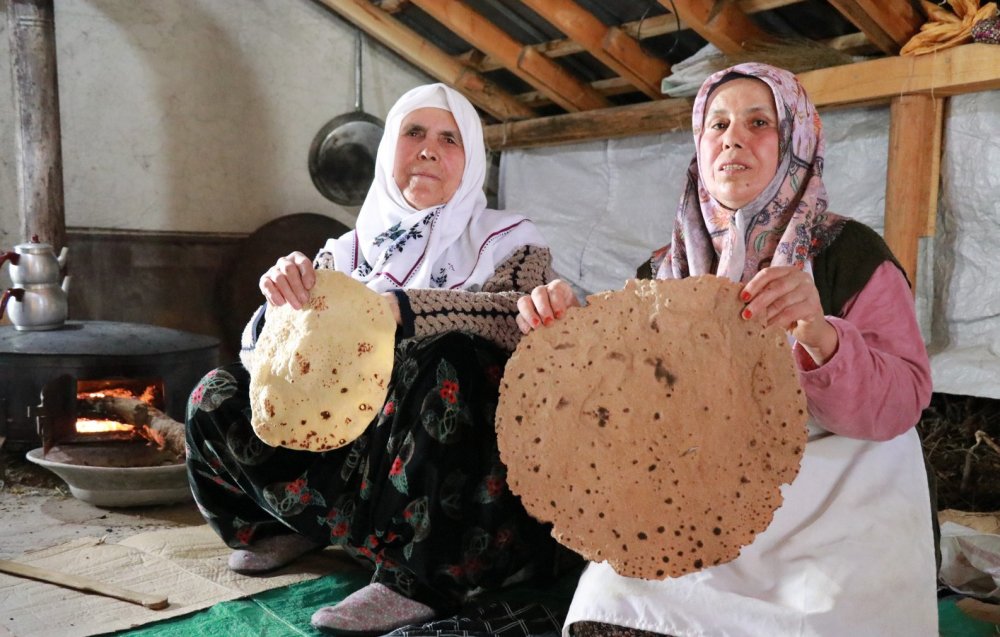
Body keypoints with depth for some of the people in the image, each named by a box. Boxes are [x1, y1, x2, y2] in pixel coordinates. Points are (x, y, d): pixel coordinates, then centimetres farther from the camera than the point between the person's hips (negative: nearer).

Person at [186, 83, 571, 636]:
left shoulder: (509, 242, -1)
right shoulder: (349, 249, 9)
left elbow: (524, 315, -24)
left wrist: (401, 308, -35)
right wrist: (286, 291, -22)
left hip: (462, 462, -3)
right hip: (354, 443, 4)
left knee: (445, 360, -33)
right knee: (217, 398, -6)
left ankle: (421, 579, -27)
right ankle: (297, 524, 14)